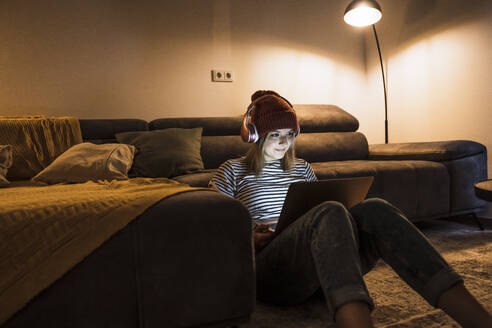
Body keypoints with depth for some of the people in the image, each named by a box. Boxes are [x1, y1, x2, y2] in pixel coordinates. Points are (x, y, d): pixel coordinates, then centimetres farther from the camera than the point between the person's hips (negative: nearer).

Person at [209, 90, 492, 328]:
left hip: (322, 267, 4)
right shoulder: (232, 171, 15)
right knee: (331, 213, -36)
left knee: (374, 209, -28)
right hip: (270, 269, -4)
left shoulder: (301, 168, 27)